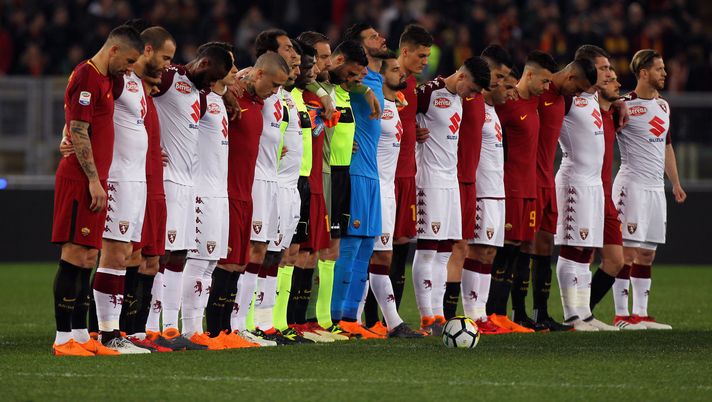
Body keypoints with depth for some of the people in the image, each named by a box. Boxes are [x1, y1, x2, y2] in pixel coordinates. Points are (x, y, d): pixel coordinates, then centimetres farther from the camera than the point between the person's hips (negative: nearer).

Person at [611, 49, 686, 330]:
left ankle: (640, 314, 11)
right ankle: (621, 315, -6)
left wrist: (676, 183, 23)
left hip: (656, 187, 8)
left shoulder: (663, 106, 16)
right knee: (628, 251, -8)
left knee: (646, 254, 8)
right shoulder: (625, 106, -9)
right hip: (632, 185, -8)